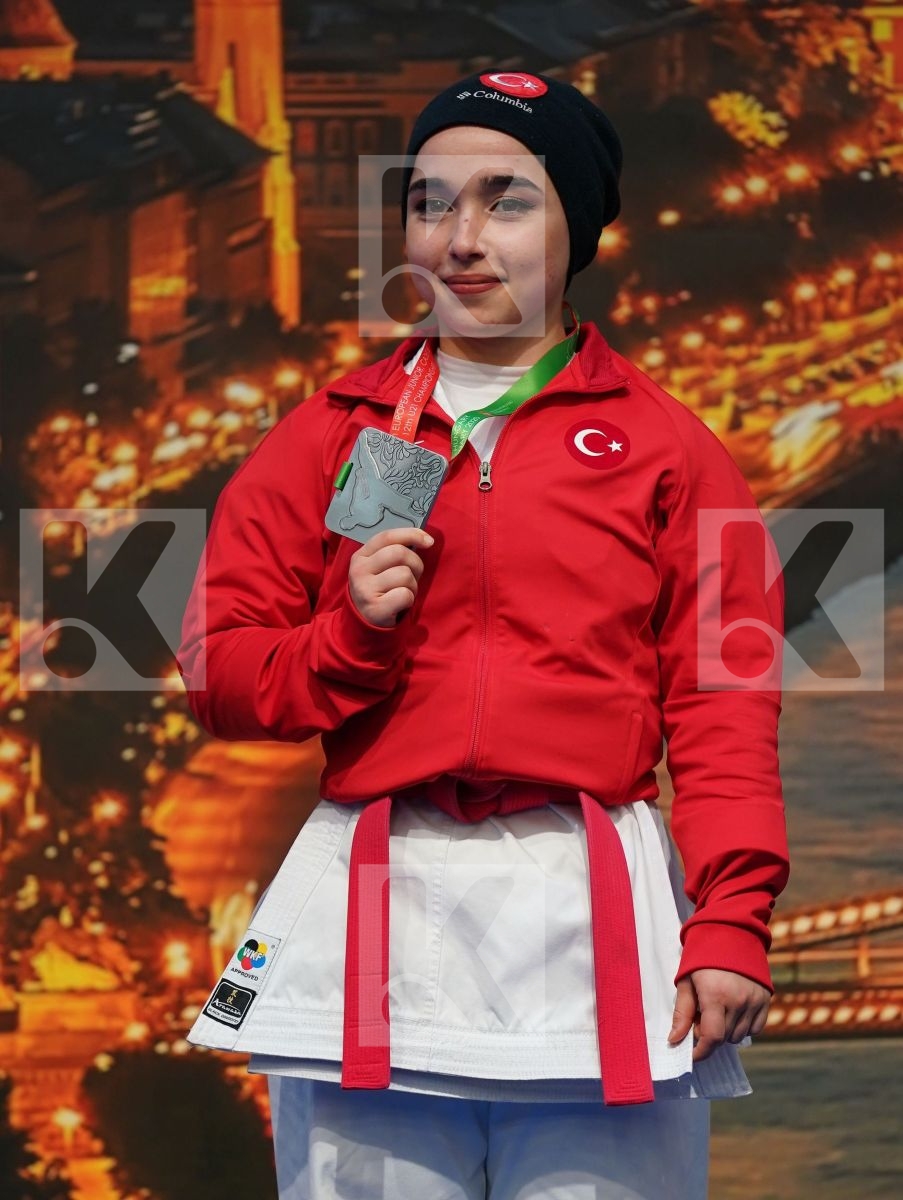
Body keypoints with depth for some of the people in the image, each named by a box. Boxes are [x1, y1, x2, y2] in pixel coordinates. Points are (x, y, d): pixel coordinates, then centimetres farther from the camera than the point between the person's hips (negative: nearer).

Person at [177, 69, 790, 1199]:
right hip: (376, 900, 1)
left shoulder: (665, 445, 8)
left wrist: (731, 924, -8)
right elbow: (219, 673, 12)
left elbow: (722, 702, 2)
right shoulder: (331, 436, 12)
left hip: (594, 907, -1)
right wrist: (353, 633, -7)